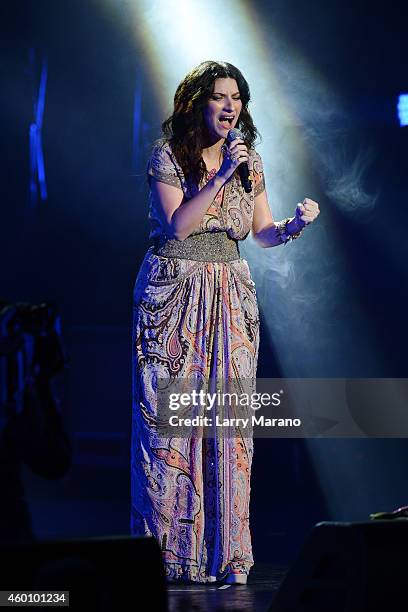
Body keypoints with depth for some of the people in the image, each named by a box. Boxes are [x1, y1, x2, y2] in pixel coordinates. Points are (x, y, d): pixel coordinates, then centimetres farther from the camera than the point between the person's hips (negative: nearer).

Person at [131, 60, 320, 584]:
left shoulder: (248, 160, 10)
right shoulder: (167, 156, -4)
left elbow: (262, 232, 13)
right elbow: (177, 225, -14)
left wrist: (294, 224, -7)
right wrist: (219, 177, -20)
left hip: (230, 295, 4)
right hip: (173, 294, -4)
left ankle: (224, 554, 1)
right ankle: (167, 549, 2)